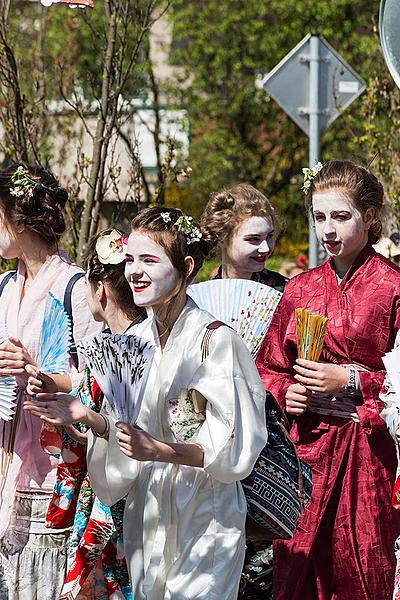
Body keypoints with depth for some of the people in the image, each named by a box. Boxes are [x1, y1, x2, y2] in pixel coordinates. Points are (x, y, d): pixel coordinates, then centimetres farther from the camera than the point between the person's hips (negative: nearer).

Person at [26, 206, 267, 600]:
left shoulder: (214, 340, -15)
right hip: (146, 516, 6)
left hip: (204, 519, -6)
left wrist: (159, 450, -24)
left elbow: (234, 449, -15)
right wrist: (90, 419, -5)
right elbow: (132, 434, 11)